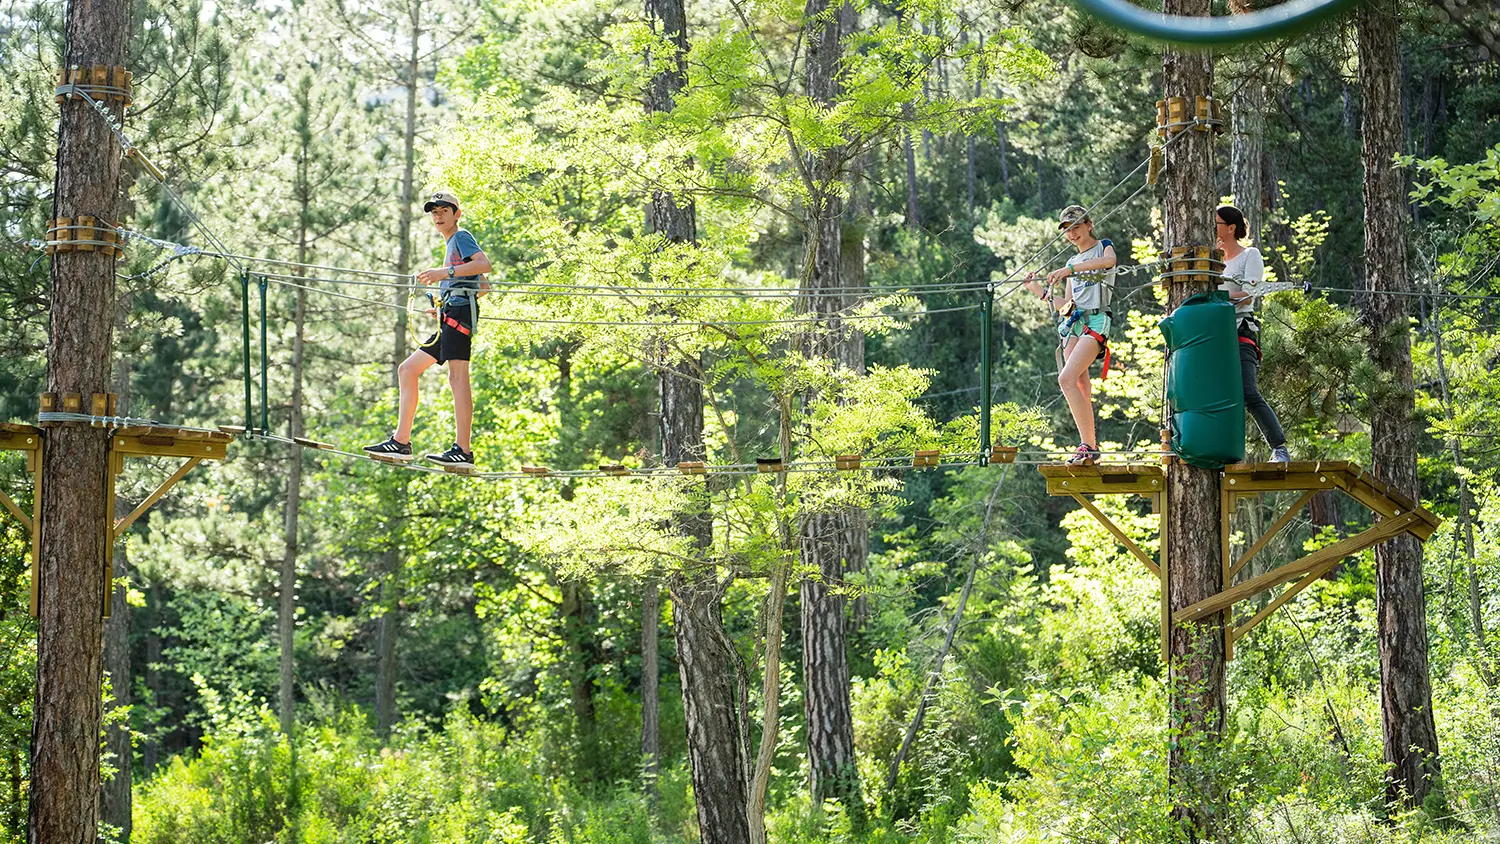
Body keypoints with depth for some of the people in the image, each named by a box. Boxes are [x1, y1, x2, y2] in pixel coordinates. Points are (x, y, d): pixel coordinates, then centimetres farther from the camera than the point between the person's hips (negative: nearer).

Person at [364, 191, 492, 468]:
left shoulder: (461, 237, 2)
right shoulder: (452, 245, 30)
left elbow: (484, 264, -17)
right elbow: (484, 287, 31)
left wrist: (445, 272, -22)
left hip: (458, 310, -11)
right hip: (449, 319, 11)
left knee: (457, 376, -18)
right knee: (407, 369, 9)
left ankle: (463, 450, -25)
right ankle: (401, 442, 5)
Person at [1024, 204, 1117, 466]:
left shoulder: (1103, 246, 7)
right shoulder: (1072, 263, 25)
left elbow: (1109, 260, -20)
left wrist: (1070, 269, -28)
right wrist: (1041, 292, 12)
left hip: (1096, 321, -8)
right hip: (1073, 324, 8)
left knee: (1066, 379, -24)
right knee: (1080, 388, 2)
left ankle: (1088, 445, -26)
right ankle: (1089, 447, 4)